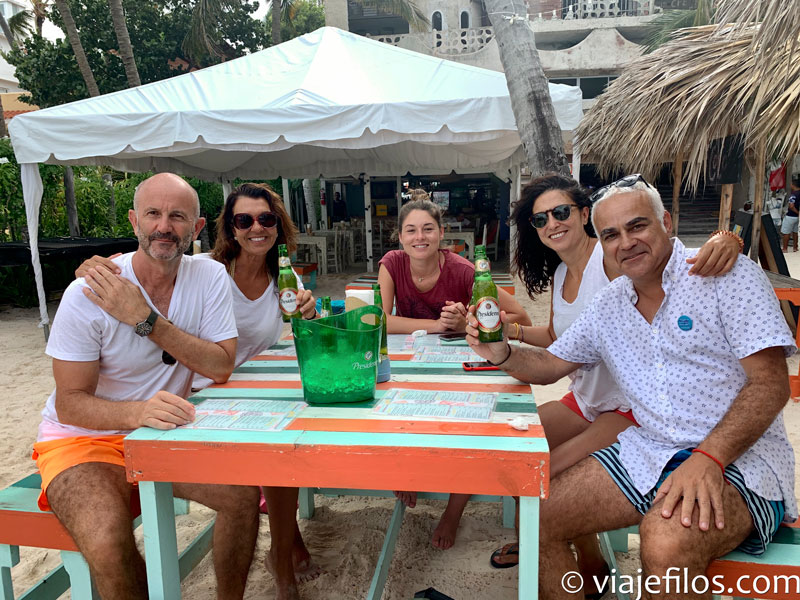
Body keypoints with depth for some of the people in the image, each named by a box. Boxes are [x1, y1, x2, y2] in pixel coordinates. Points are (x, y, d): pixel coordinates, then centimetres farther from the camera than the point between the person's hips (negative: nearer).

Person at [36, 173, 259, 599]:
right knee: (108, 542, -29)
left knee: (244, 490, -17)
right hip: (83, 438, -3)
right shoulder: (87, 295, -17)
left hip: (164, 431, 3)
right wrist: (137, 412, -37)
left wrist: (146, 320, -25)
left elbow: (221, 367, -15)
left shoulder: (209, 277, -7)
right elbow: (70, 403, -15)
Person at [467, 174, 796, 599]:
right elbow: (549, 365, 15)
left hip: (738, 457, -5)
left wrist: (707, 459, -27)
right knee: (538, 516, -6)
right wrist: (502, 353, -7)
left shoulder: (727, 274, -8)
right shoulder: (608, 305, 10)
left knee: (665, 545, -34)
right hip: (647, 452, 6)